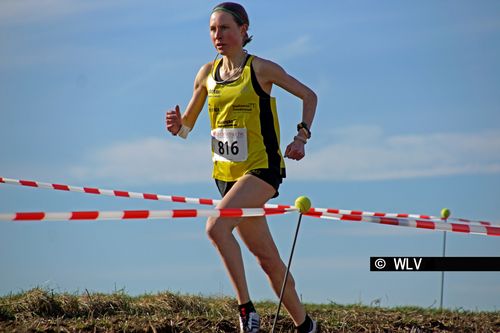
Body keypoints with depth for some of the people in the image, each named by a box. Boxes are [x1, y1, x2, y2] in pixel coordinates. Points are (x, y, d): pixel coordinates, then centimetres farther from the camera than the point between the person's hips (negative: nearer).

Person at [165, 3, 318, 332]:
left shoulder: (261, 69, -6)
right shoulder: (207, 74, 8)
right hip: (227, 174, 6)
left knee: (216, 226, -27)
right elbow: (188, 125, 15)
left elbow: (309, 95, 3)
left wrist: (301, 137, -9)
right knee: (267, 258, 11)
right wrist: (178, 126, -8)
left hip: (262, 168, -6)